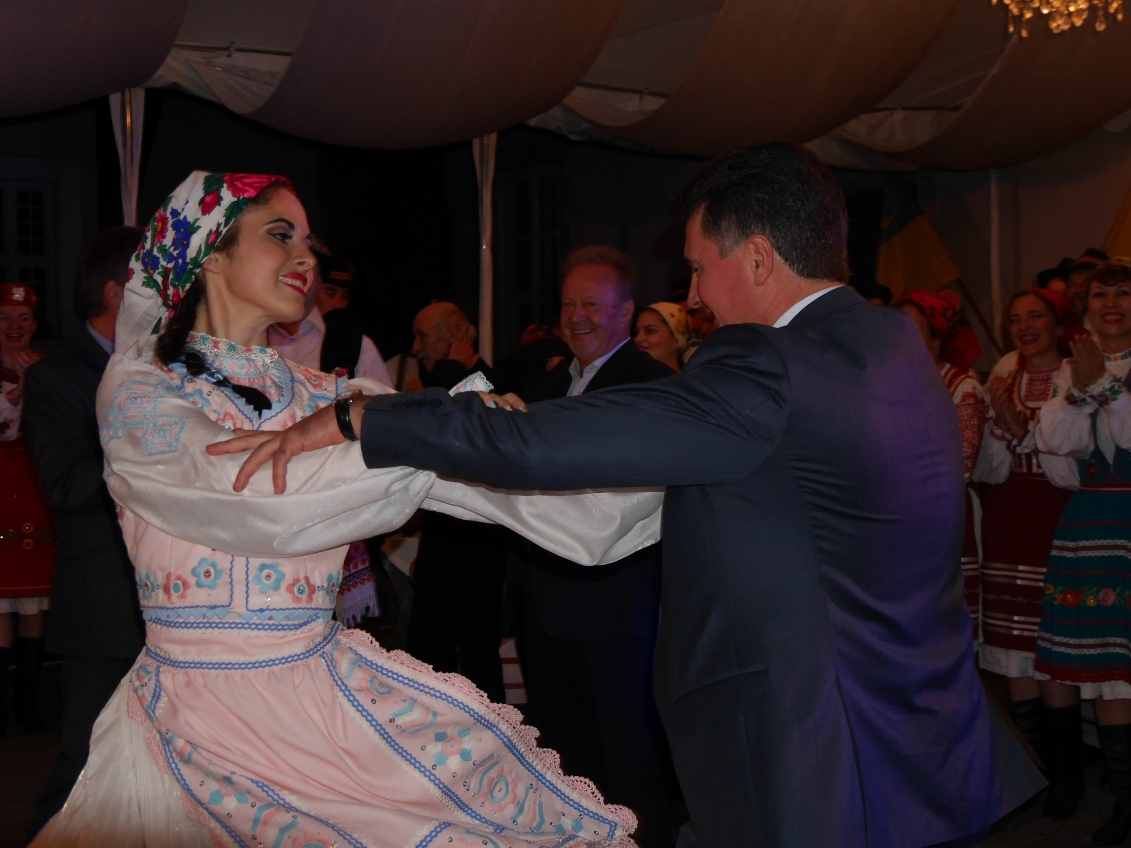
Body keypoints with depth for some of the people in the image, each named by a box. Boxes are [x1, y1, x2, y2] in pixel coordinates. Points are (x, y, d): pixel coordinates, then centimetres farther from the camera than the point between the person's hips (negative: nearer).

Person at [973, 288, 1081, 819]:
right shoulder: (1004, 379, 9)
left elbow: (1074, 473, -10)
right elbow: (991, 472, 5)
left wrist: (1024, 425, -17)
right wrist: (1000, 422, -11)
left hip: (1057, 529, -5)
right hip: (1007, 531, 5)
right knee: (1015, 667, 9)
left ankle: (1067, 777, 13)